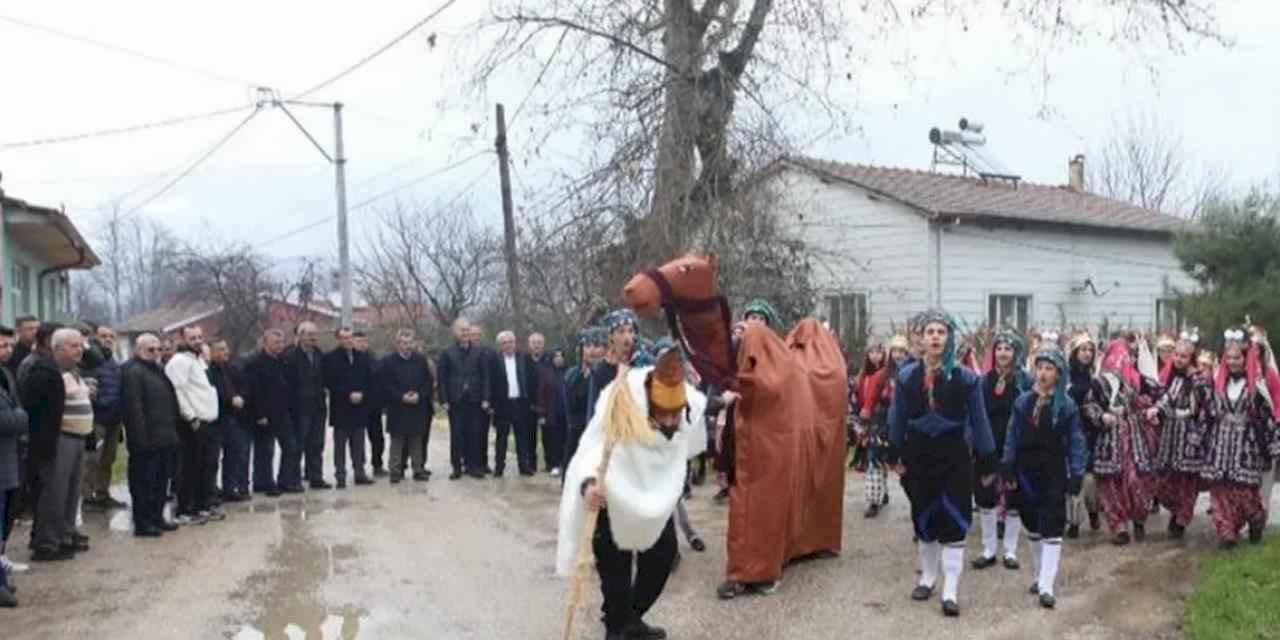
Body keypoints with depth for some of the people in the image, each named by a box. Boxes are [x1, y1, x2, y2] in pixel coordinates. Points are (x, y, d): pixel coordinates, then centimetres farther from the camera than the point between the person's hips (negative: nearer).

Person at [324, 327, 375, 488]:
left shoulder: (362, 357, 10)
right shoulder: (331, 358, -4)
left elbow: (369, 381, 11)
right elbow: (329, 383, -9)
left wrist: (362, 394, -7)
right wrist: (348, 395, -14)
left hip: (360, 407, 4)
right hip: (341, 408, -4)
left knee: (358, 443, 8)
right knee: (340, 443, 1)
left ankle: (360, 473, 14)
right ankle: (340, 476, 5)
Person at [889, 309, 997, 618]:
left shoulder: (965, 377, -6)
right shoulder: (906, 376, -2)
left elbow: (979, 421, -2)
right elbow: (898, 419, 7)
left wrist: (987, 462, -1)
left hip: (954, 454, -2)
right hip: (919, 454, 2)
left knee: (954, 520, -5)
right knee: (924, 518, 13)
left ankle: (950, 590, 1)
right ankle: (927, 577, 31)